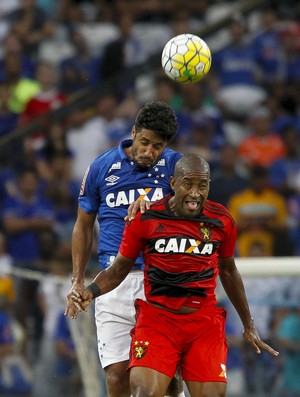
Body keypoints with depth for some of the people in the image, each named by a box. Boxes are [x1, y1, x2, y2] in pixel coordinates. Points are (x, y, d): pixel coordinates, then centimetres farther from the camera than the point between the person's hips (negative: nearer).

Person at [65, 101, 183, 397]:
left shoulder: (174, 164, 3)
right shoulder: (102, 167, 6)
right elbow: (83, 226, 17)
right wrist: (78, 280, 13)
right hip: (115, 281, 1)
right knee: (117, 372, -7)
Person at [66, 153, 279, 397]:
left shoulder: (222, 221, 3)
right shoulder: (145, 218, -4)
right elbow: (119, 269, 6)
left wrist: (248, 325, 26)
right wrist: (90, 292, -13)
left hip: (205, 323, 2)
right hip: (156, 319, -2)